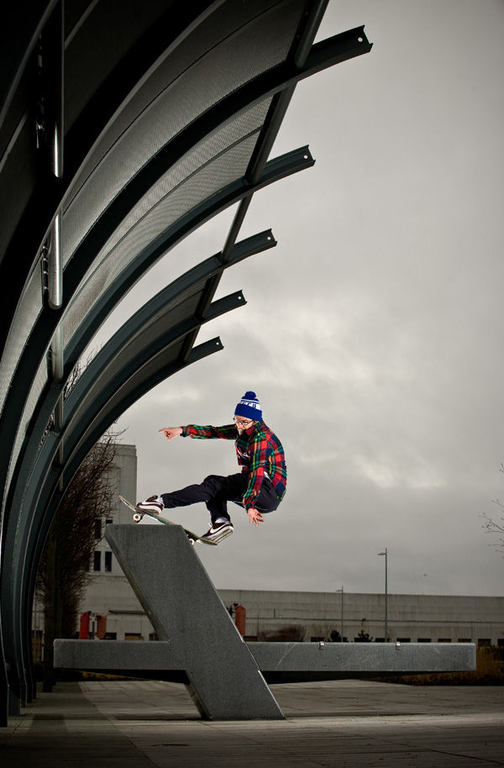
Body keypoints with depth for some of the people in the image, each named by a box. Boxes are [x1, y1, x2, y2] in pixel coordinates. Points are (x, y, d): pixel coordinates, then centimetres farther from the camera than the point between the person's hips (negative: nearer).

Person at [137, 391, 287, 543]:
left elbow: (257, 471, -29)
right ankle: (221, 521, -11)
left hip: (270, 493, -10)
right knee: (214, 485, 15)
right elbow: (215, 432, 13)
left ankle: (162, 501, -13)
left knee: (214, 484, -14)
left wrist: (249, 504, -40)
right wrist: (183, 430, 3)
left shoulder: (261, 438, -17)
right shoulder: (243, 429, 12)